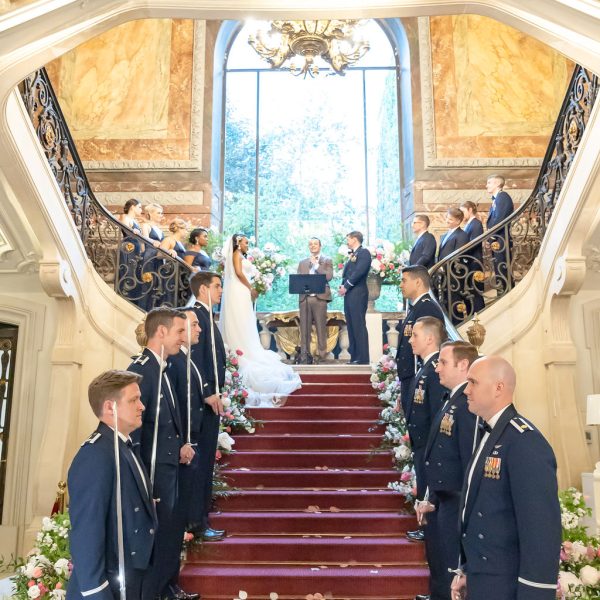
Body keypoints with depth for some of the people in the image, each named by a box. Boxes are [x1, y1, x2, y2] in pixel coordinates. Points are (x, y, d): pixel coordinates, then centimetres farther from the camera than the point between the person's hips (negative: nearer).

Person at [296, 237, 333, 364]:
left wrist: (316, 265, -6)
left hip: (320, 298, -3)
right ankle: (305, 356, 4)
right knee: (305, 329, 0)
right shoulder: (302, 262, 21)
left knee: (321, 328, -4)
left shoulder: (327, 260, 10)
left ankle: (322, 356, -1)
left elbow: (329, 277, -5)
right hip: (304, 298, 3)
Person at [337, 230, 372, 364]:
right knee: (351, 326, 8)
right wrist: (343, 286, 1)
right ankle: (354, 357, 13)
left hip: (358, 293, -9)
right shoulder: (352, 255, 22)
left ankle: (363, 359, -7)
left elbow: (359, 271, -16)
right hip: (349, 293, 9)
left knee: (359, 326, -9)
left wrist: (346, 286, -13)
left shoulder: (364, 252, -4)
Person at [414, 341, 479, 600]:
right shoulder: (451, 400, 9)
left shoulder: (468, 404, -22)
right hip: (441, 502, 9)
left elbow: (471, 461, -24)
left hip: (456, 505, -9)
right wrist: (431, 499, 14)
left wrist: (464, 510, -20)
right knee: (438, 571, 23)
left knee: (451, 577, 6)